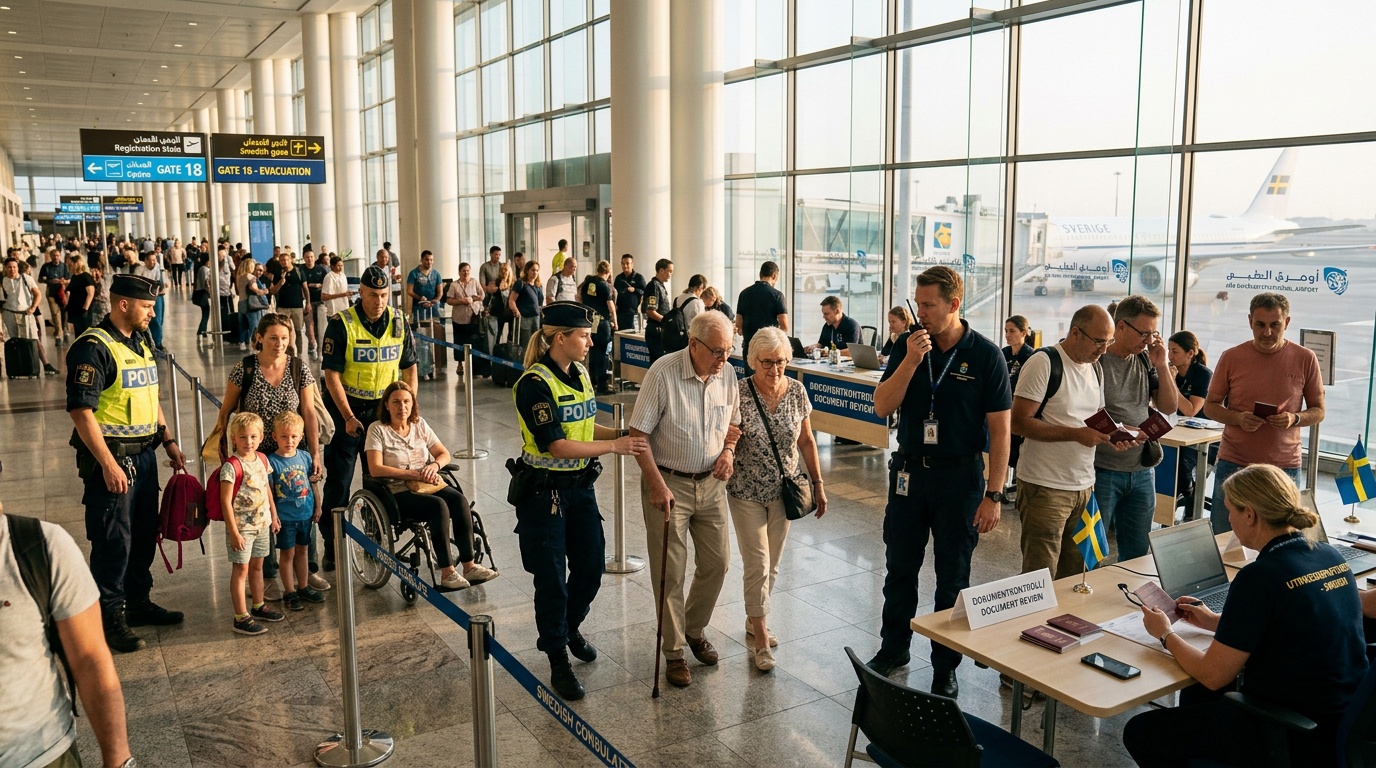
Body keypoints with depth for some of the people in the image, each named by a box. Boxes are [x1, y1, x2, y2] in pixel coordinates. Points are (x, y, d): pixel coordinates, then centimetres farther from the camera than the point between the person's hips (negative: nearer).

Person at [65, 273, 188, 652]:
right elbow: (81, 411, -20)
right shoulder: (93, 347, -15)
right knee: (113, 540, -1)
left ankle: (138, 602, 30)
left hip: (143, 454, 9)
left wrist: (168, 440, 15)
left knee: (144, 533, 16)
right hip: (111, 456, -8)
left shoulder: (141, 343, 12)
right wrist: (107, 464, -22)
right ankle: (109, 618, 11)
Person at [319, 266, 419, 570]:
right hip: (347, 409, -3)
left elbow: (409, 368, 7)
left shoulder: (399, 322, -1)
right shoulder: (342, 324, -12)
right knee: (339, 479, -1)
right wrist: (349, 417, -17)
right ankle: (331, 545, 10)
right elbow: (332, 375, -12)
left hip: (385, 408, 4)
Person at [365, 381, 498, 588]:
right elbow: (375, 469, -14)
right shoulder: (378, 429, -3)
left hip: (428, 484, 5)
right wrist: (414, 474, -18)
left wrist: (434, 466, -11)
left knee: (460, 500, -25)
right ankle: (447, 573, -28)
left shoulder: (420, 425, 12)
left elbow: (444, 454, 14)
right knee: (439, 506, -32)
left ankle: (469, 566, -23)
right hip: (398, 492, -5)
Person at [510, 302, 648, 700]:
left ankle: (569, 628, 42)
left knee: (591, 566, 14)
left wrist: (623, 434, 2)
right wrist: (614, 446, -22)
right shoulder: (535, 384, -20)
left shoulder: (580, 374, 5)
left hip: (580, 485, 8)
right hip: (543, 491, -7)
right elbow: (557, 445, -24)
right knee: (552, 578, 3)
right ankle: (558, 662, 20)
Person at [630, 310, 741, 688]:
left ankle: (695, 629, 36)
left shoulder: (727, 374, -1)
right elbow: (638, 433, -16)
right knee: (669, 571, 1)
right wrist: (656, 485, -20)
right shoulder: (662, 373, -18)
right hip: (669, 483, -5)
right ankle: (674, 652, 16)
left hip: (711, 483, 5)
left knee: (717, 562, 11)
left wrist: (728, 450, -3)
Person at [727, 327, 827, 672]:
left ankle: (754, 622, 33)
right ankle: (761, 638, 9)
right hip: (746, 492, -3)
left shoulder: (796, 391, -4)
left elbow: (806, 441, 5)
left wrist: (818, 483, 7)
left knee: (771, 565, 14)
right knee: (757, 565, -3)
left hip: (784, 490, 4)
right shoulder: (739, 392, -14)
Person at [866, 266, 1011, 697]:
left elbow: (1000, 429, -9)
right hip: (909, 471, 3)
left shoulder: (985, 355, -10)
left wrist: (994, 495, -13)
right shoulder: (907, 346, -1)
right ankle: (893, 648, 33)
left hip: (960, 475, -3)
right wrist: (910, 361, -21)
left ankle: (945, 667, 23)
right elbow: (882, 407, -7)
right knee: (900, 567, 14)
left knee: (952, 577, 8)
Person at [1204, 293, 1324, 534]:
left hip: (1285, 467, 0)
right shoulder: (1231, 358, 0)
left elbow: (1318, 411, 7)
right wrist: (1238, 418, -14)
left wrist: (1294, 419, -15)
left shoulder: (1305, 359, 1)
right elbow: (1210, 406, 5)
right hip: (1233, 464, 0)